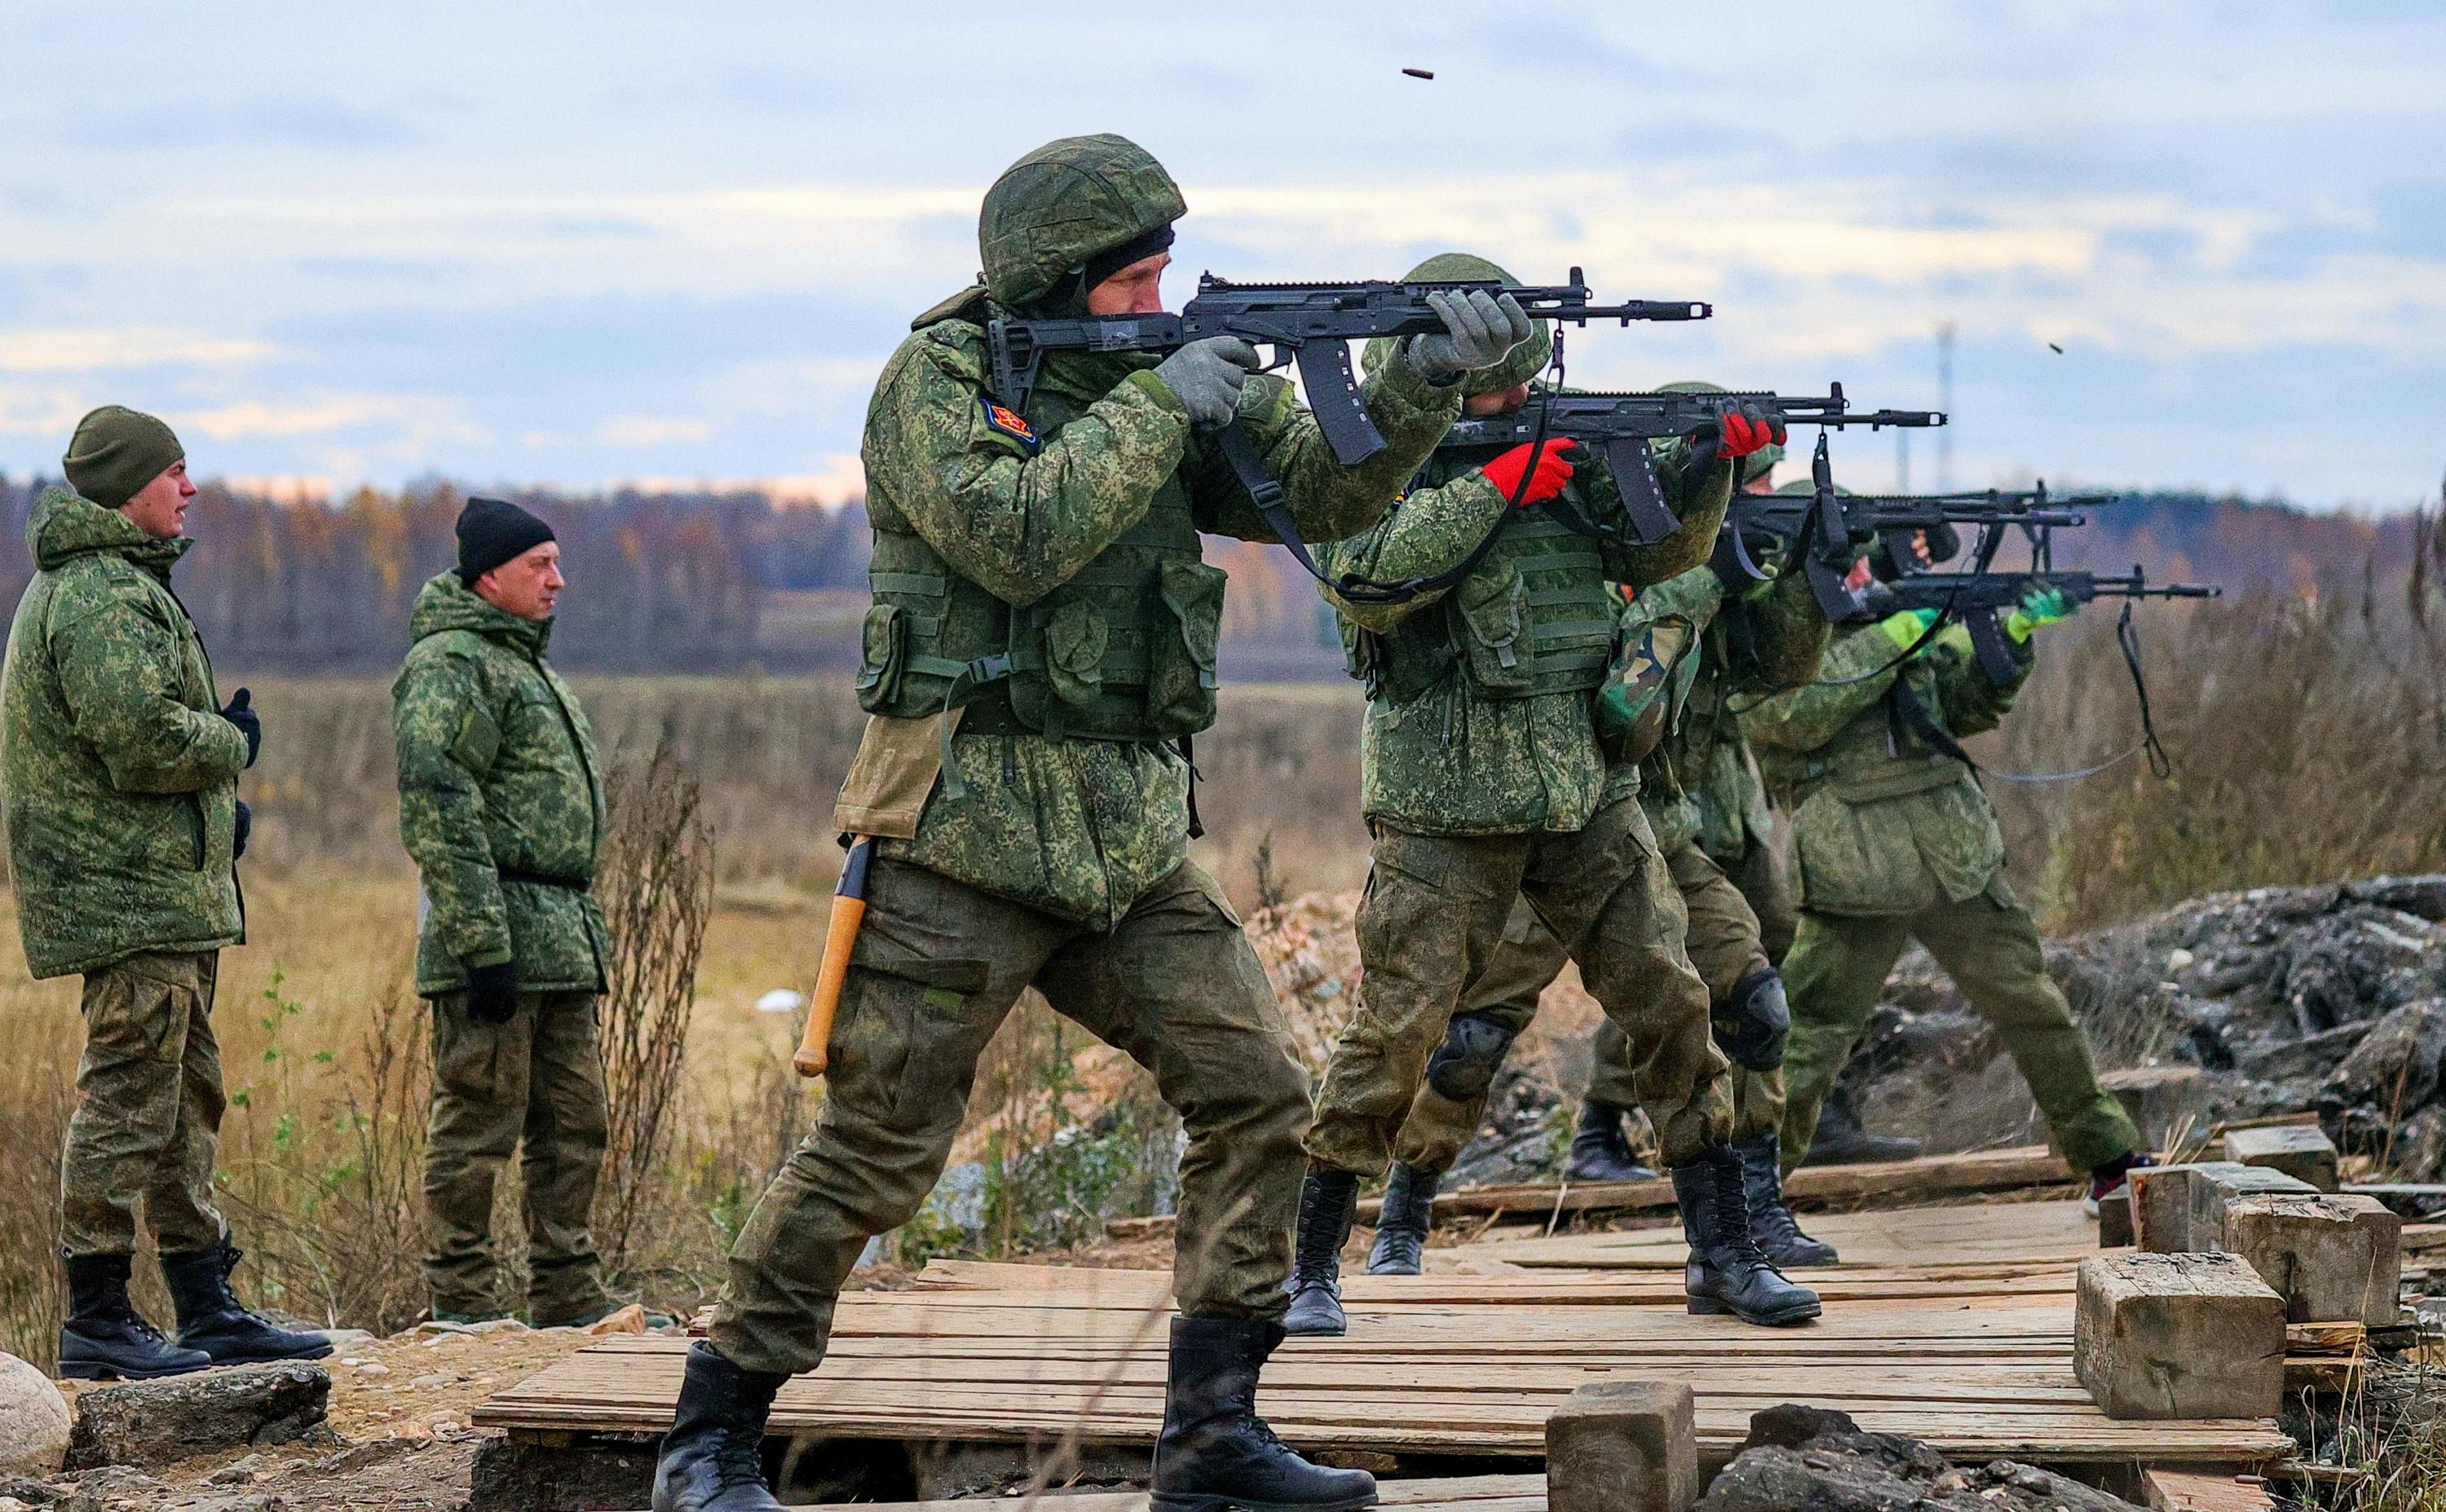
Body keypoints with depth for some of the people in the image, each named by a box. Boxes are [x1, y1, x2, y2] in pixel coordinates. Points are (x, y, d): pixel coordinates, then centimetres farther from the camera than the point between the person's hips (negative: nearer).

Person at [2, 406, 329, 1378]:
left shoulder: (113, 581, 19)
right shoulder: (101, 595, -16)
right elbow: (140, 732, -27)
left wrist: (215, 805, 13)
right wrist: (233, 745, -9)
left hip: (168, 887, 11)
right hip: (132, 890, -11)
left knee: (187, 1098, 15)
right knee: (128, 1098, -8)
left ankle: (206, 1307, 22)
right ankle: (96, 1321, -4)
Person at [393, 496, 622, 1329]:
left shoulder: (524, 662, 22)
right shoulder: (450, 664, -11)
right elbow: (437, 806, -19)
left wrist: (583, 926, 24)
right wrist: (482, 942, -23)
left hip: (561, 942, 10)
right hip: (495, 930, -10)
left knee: (573, 1122, 12)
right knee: (479, 1124, -5)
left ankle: (569, 1297, 18)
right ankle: (463, 1306, 0)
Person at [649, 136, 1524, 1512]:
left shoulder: (1156, 376, 12)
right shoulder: (939, 380, -6)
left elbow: (1323, 490, 6)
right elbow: (1015, 538, -22)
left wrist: (1427, 380, -10)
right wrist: (1156, 406, -16)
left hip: (1131, 838, 6)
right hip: (970, 830, -6)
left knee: (1258, 1096, -3)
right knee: (876, 1152, -3)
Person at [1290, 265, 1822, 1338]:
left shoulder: (1564, 449, 10)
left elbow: (1660, 548, 6)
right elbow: (1367, 582, -22)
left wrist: (1707, 463, -13)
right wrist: (1497, 486, -22)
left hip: (1588, 798, 5)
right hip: (1445, 811, -5)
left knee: (1670, 1006, 1)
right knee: (1395, 1032, -5)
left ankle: (1723, 1254, 9)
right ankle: (1312, 1267, 8)